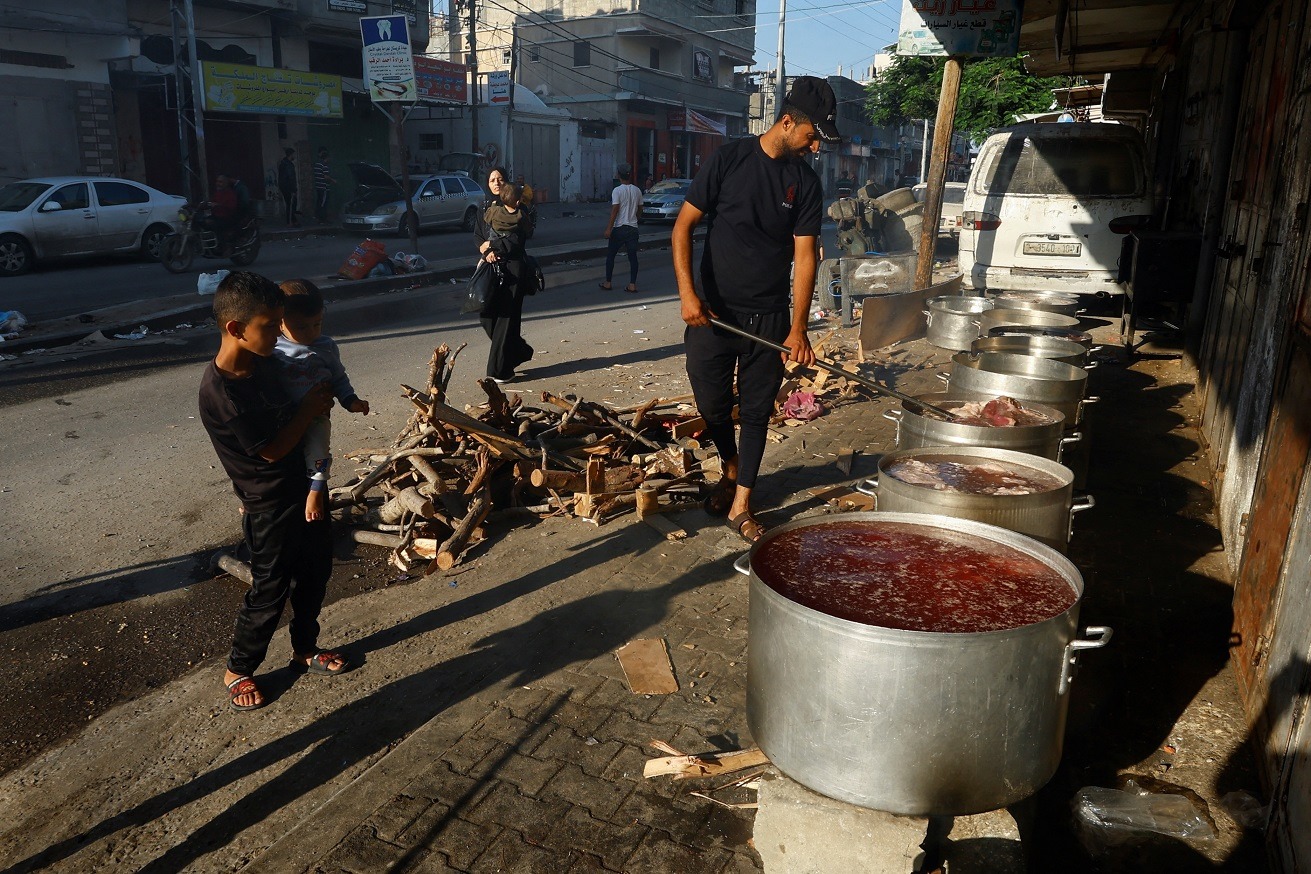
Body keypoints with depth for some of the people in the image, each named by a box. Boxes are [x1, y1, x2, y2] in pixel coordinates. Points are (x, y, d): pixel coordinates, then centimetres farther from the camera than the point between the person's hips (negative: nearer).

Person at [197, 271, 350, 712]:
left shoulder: (265, 362, -3)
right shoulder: (219, 390, -28)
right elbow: (271, 449, -21)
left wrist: (315, 401, 0)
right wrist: (310, 408, -15)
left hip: (304, 488, 8)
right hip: (270, 506, -8)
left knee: (314, 574, 22)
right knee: (270, 593, 10)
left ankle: (305, 648, 44)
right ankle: (238, 669, 33)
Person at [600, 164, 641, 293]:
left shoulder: (617, 191, -11)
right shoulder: (637, 191, 4)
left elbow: (615, 210, -16)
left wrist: (609, 228, -15)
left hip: (619, 228, -4)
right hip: (633, 228, 4)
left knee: (610, 255, 9)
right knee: (632, 256, 3)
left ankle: (608, 283, 12)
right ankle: (632, 284, 0)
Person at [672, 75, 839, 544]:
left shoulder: (805, 183, 2)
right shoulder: (730, 159, -5)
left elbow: (804, 255, -2)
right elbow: (683, 225, -5)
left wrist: (798, 328, -10)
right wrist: (687, 292, -16)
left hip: (768, 317, 2)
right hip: (712, 312, -2)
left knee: (756, 412, 5)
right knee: (712, 405, 7)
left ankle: (740, 505, 17)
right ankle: (731, 467, 37)